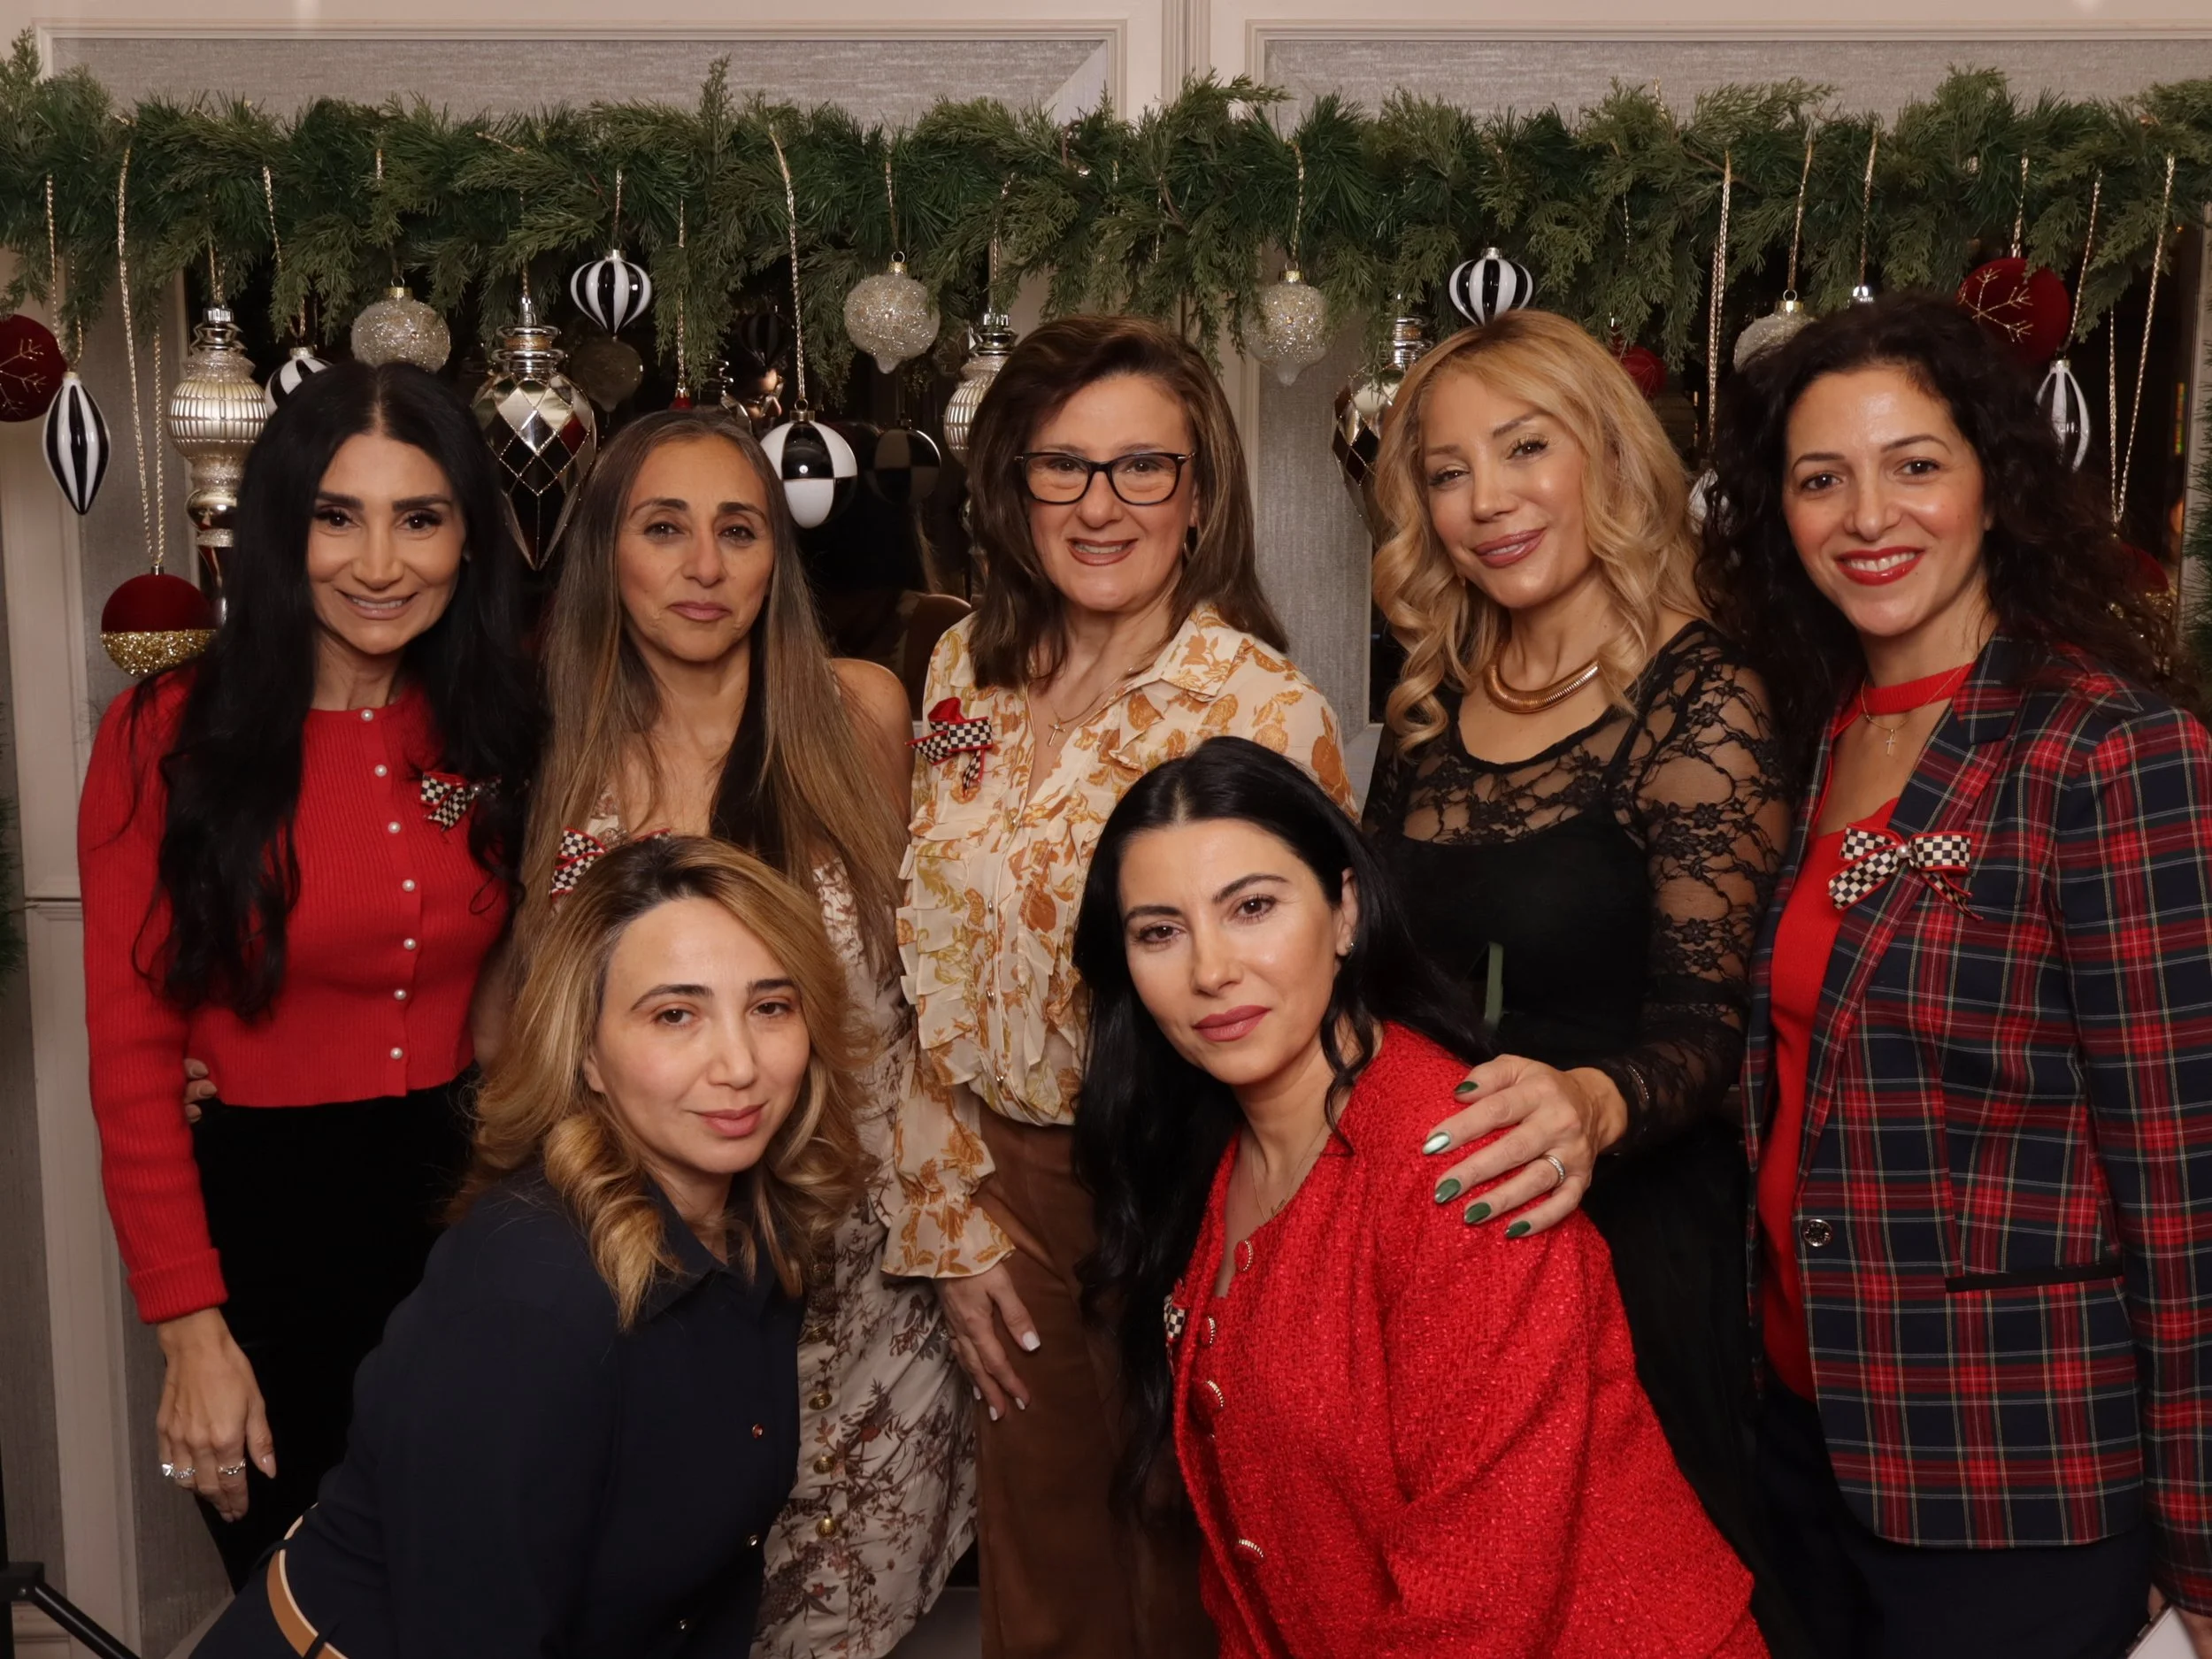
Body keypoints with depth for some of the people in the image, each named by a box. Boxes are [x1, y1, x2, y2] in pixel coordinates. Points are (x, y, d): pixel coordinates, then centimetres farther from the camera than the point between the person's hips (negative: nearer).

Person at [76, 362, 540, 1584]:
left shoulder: (492, 732, 1)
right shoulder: (167, 737, -10)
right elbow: (131, 1054, -9)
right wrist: (189, 1325, -12)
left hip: (472, 1206, 3)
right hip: (263, 1227, -3)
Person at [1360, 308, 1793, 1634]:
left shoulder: (1703, 702, -13)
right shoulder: (1428, 708, 5)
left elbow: (1710, 1017, -19)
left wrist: (1595, 1107, -38)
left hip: (1627, 1230, -5)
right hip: (1431, 1231, 6)